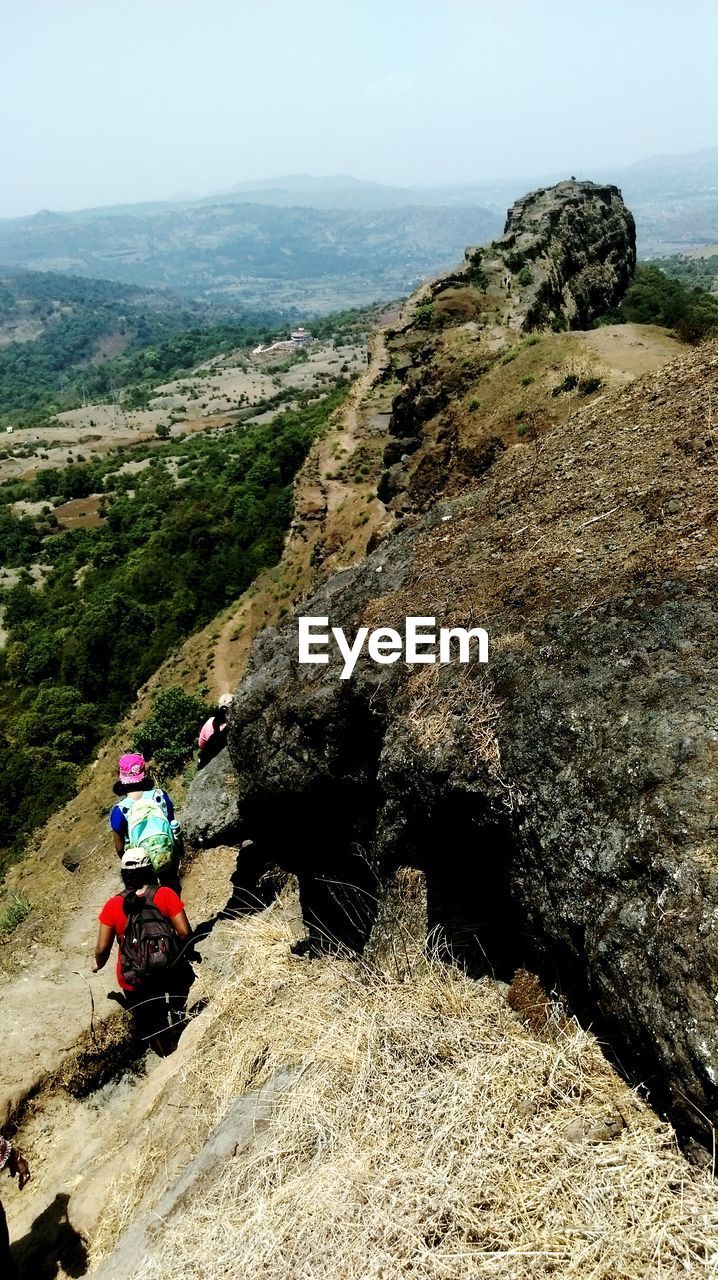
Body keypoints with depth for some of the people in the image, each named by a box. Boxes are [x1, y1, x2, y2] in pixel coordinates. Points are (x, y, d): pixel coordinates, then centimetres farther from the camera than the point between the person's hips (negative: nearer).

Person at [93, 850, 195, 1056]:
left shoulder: (113, 906, -11)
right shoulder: (166, 894, -14)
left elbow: (102, 949, -8)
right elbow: (185, 932, -16)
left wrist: (98, 964, 15)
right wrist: (184, 953, 6)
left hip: (135, 983, 1)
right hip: (171, 975, 0)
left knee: (149, 1025, 27)